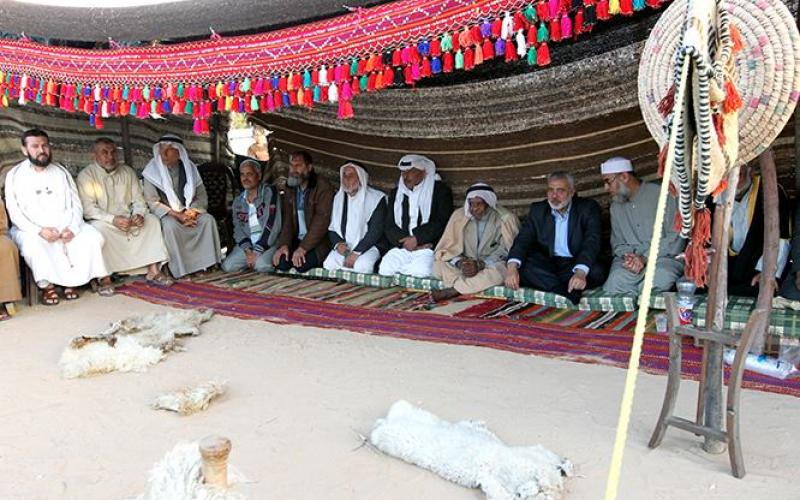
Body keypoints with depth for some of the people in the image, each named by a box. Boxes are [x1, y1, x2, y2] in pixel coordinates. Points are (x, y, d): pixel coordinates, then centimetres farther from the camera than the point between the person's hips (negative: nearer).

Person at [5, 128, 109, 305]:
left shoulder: (61, 172, 11)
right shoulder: (15, 175, 4)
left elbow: (76, 205, 6)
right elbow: (14, 212, -4)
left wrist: (72, 228, -14)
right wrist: (40, 230, -21)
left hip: (65, 227, 3)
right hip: (31, 230, -2)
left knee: (93, 237, -22)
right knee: (32, 245, -36)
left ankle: (71, 281, -11)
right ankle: (47, 285, -15)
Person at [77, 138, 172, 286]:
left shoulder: (128, 172, 11)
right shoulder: (86, 175, -4)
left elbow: (138, 200, 8)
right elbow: (88, 209, -13)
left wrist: (139, 215, -16)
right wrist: (113, 219, -27)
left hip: (128, 219, 4)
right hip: (104, 222, -4)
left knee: (152, 219, -17)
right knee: (99, 228, -36)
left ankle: (153, 271, -20)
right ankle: (104, 277, -29)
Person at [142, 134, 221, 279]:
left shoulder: (189, 168, 2)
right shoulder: (152, 171, -7)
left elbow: (202, 196, 3)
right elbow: (152, 202, -11)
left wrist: (192, 212, -18)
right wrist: (176, 215, -22)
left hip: (188, 211, 3)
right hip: (166, 214, -3)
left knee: (208, 219, -23)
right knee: (171, 225, -35)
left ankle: (207, 263, -17)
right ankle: (180, 270, -27)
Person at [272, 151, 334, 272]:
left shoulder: (324, 188, -12)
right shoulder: (291, 189, 12)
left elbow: (321, 221, -19)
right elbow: (287, 220, 7)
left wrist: (303, 248, -25)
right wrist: (284, 244, -10)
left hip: (319, 242, -6)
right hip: (297, 240, 6)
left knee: (302, 264, -29)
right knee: (279, 261, -18)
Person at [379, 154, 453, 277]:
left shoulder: (440, 190, 4)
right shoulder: (396, 193, 18)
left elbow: (441, 222, -7)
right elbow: (389, 225, 10)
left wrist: (416, 239, -14)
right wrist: (404, 241, -8)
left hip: (428, 247, -3)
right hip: (401, 247, 4)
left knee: (419, 272, -32)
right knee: (384, 269, -24)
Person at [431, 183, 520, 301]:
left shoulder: (505, 219, -10)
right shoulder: (459, 215, -2)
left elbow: (505, 252, -14)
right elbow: (449, 247, -2)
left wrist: (480, 265, -28)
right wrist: (460, 263, -23)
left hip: (492, 265, -2)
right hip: (467, 265, 2)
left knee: (497, 272, -37)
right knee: (438, 265, -20)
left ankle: (452, 291, -27)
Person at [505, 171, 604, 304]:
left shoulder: (588, 208, -3)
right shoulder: (537, 210, 6)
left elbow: (592, 242, -17)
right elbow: (523, 239, -4)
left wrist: (580, 272, -37)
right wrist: (512, 267, -25)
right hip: (547, 265, 2)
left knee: (595, 271, -33)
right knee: (521, 265, -27)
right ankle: (570, 294, -30)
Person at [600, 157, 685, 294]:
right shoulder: (615, 207, 18)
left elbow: (676, 237, -6)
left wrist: (645, 258, -15)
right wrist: (629, 256, -5)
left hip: (664, 257, -3)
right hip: (629, 259, 3)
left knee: (661, 276, -38)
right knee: (614, 280, -32)